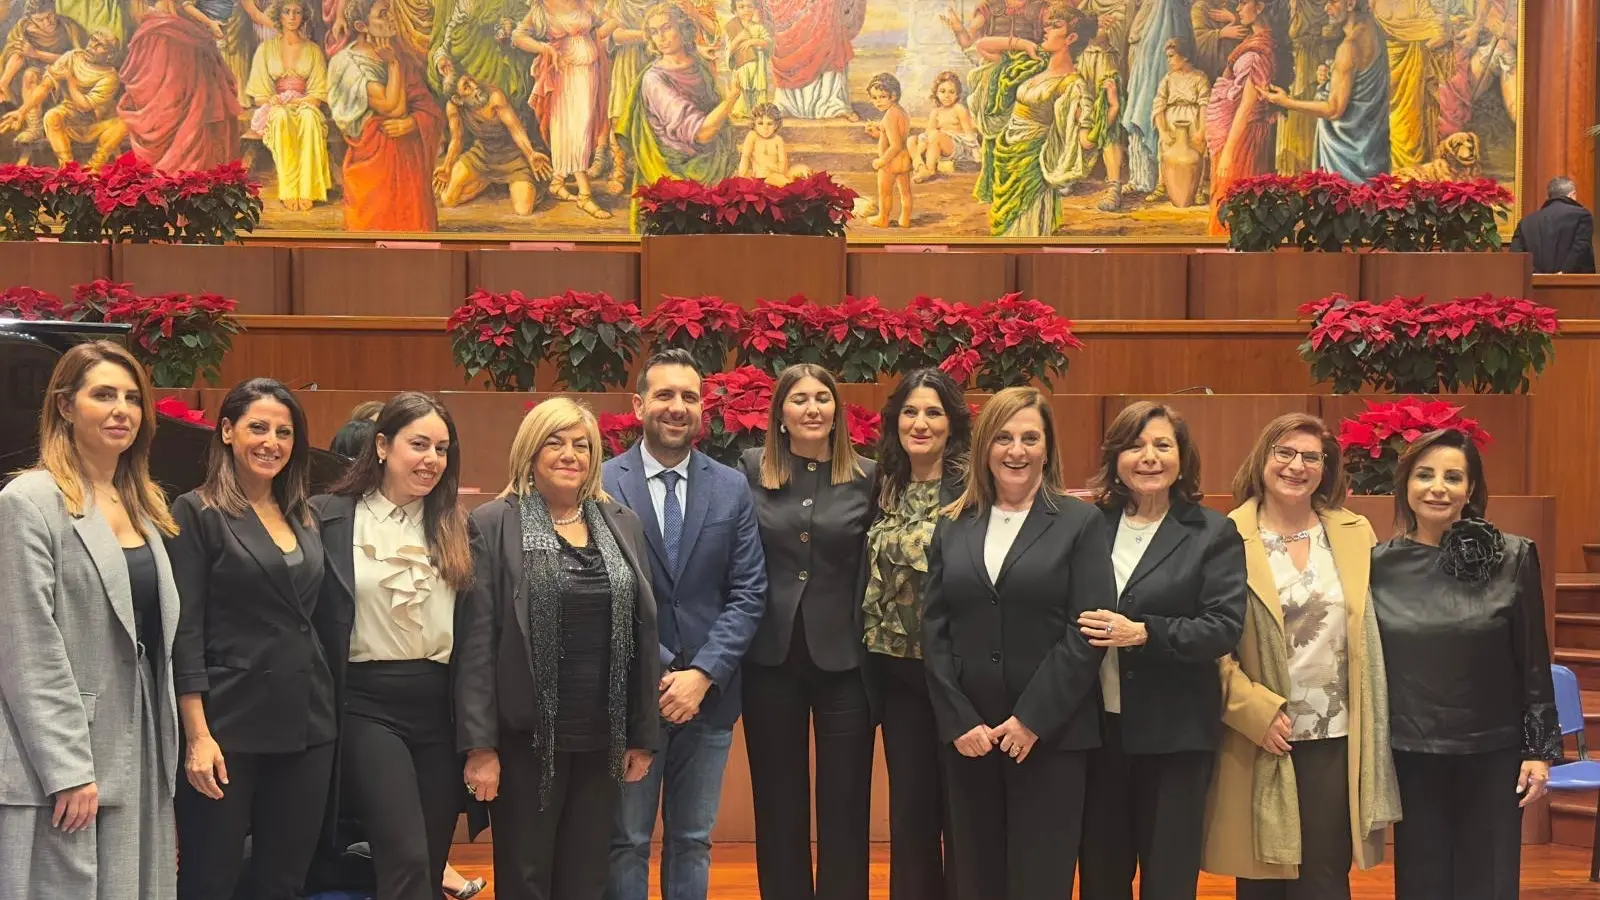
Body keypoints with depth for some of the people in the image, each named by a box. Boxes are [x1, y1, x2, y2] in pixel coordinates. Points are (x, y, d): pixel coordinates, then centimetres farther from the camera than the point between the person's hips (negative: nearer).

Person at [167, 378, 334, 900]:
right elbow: (184, 632, -10)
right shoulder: (196, 514, -4)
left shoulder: (304, 519, 14)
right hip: (228, 725, -6)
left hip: (305, 724, 6)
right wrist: (198, 735, -16)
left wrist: (325, 712, 11)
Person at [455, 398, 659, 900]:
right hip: (527, 735, -4)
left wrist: (643, 736, 6)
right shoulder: (493, 525, -4)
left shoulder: (623, 525, 9)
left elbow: (643, 633, 9)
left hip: (603, 737, 4)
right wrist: (479, 744, -13)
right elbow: (477, 641, -8)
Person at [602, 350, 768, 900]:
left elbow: (748, 594, 1)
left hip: (709, 696, 3)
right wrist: (660, 673, -13)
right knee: (626, 842, 6)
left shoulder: (733, 489, 5)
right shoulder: (602, 484, -4)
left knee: (694, 841, 12)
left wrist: (703, 675, -10)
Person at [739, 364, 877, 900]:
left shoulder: (867, 478, 1)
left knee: (844, 807, 5)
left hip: (843, 659, -1)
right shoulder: (750, 471, 1)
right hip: (770, 658, 1)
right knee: (778, 805, 10)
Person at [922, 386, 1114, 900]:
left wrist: (1032, 720, -13)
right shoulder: (953, 528, 10)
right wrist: (959, 722, -6)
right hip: (966, 735, 3)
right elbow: (934, 631, 5)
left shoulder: (1081, 524, 1)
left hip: (1050, 736, -3)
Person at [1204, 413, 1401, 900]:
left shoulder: (1356, 535, 8)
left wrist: (1372, 729, 3)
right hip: (1259, 740, -2)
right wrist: (1256, 711, -13)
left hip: (1337, 739, 2)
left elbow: (1376, 631, 10)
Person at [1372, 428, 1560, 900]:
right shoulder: (1380, 564, -1)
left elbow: (1535, 661, -1)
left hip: (1493, 755, -1)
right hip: (1411, 756, 1)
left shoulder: (1513, 558, -5)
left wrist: (1540, 748, -2)